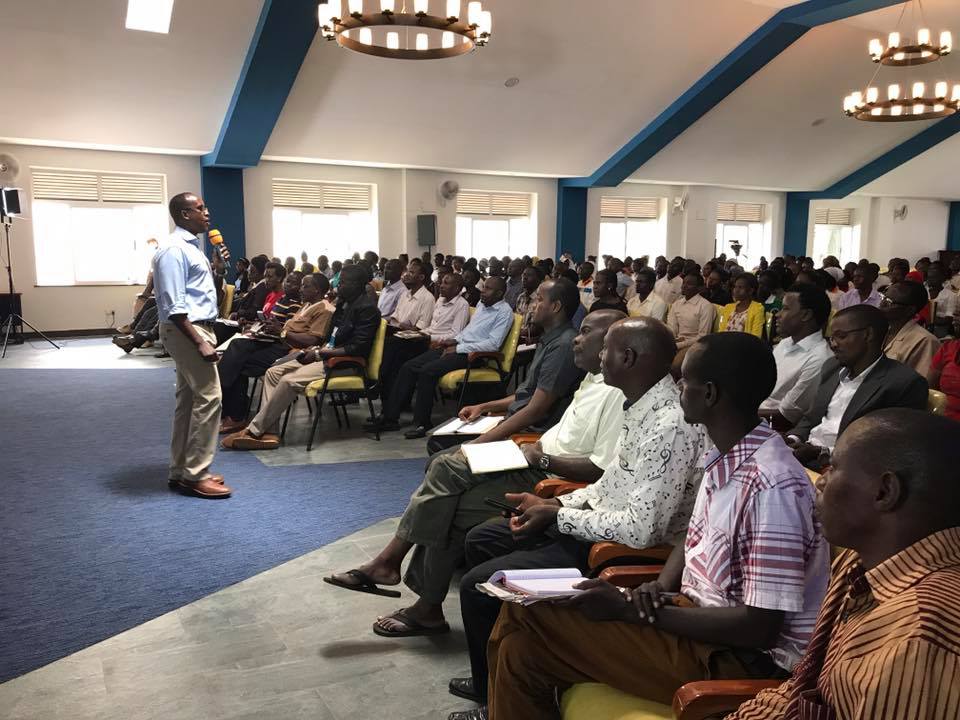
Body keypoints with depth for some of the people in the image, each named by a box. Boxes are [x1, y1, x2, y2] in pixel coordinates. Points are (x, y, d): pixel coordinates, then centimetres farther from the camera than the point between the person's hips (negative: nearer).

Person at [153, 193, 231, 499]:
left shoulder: (192, 246, 14)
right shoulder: (174, 250, -17)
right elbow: (174, 307, -22)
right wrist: (200, 343, -25)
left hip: (198, 328, 10)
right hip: (186, 330, -10)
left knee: (189, 400, 13)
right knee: (209, 398, -10)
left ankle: (181, 471, 21)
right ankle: (195, 475, -3)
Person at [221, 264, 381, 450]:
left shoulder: (366, 308, -14)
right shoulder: (344, 302, 15)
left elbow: (358, 348, -20)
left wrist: (320, 354, -17)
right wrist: (316, 349, 2)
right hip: (329, 354, 10)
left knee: (289, 380, -25)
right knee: (273, 372, -2)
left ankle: (254, 431, -12)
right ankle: (269, 433, -9)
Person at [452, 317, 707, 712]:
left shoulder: (671, 424, -28)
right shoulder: (643, 406, 3)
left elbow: (641, 529, -30)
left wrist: (557, 516, -18)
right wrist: (554, 504, 2)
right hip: (597, 523, 10)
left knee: (477, 585, -10)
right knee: (479, 540, 15)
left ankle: (494, 694, 16)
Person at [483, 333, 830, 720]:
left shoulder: (773, 487, -25)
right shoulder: (724, 459, 3)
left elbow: (760, 627, -24)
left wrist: (633, 610, -21)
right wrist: (658, 589, -5)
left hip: (741, 654, -8)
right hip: (696, 610, 9)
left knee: (527, 646, -18)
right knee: (523, 609, 0)